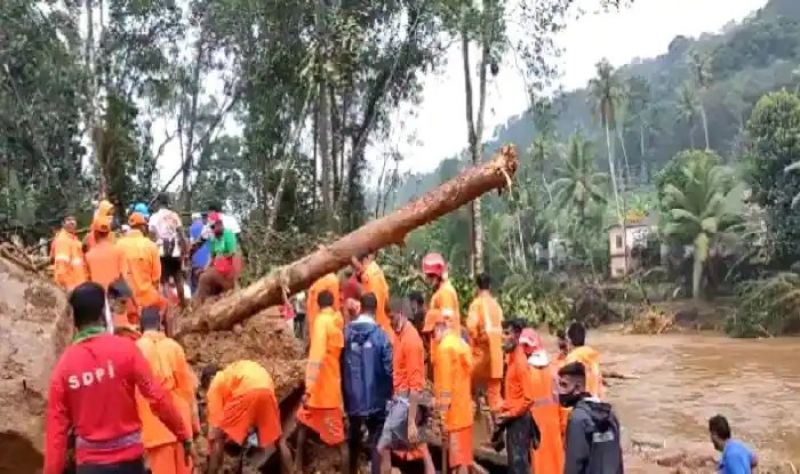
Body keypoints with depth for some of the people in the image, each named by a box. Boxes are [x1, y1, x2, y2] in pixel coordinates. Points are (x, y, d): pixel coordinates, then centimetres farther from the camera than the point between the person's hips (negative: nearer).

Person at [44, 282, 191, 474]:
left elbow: (56, 428, -2)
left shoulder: (64, 365, -3)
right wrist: (184, 435, 1)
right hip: (128, 457, -1)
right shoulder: (125, 349, -9)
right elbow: (157, 397, -10)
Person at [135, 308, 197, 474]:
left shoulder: (137, 349, -4)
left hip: (155, 423, -3)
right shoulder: (174, 346, 3)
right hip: (179, 420, 3)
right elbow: (187, 385, 5)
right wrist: (192, 421, 13)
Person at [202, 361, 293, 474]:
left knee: (218, 438, 14)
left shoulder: (215, 385, 25)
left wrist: (211, 452, 24)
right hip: (267, 390, 6)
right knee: (279, 440, 23)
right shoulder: (231, 373, 43)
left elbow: (215, 423, 17)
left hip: (246, 392, -6)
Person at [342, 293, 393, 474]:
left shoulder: (346, 332, -4)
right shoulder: (380, 335, -13)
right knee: (376, 441, 6)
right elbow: (389, 367, -13)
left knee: (354, 438, 23)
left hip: (353, 397, 4)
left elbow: (340, 364, 2)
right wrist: (389, 392, 3)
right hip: (375, 398, -3)